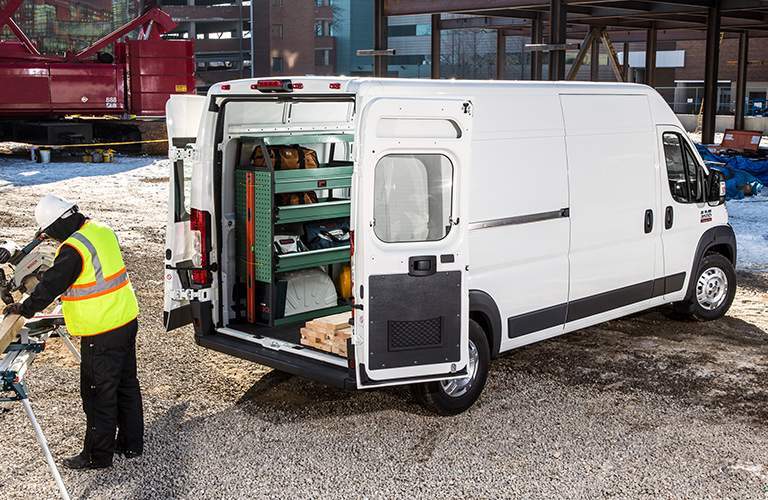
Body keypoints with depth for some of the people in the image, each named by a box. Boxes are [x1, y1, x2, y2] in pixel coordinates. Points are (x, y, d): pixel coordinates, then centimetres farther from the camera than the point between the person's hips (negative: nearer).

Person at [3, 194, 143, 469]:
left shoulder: (73, 249, -22)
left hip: (102, 334, -9)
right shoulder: (102, 231, 6)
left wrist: (24, 308, 1)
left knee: (99, 395, 4)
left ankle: (98, 455, 15)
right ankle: (132, 443, 30)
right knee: (126, 384, 18)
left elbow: (51, 285, -16)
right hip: (127, 321, 9)